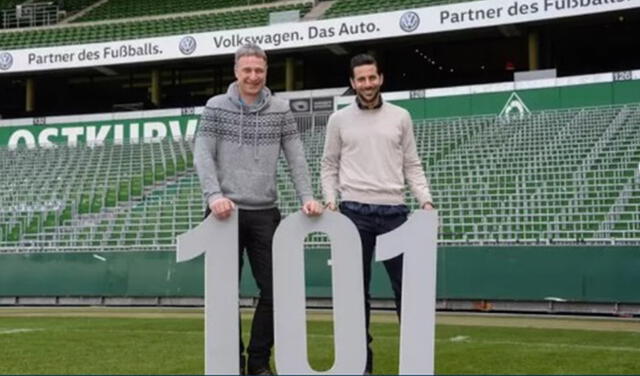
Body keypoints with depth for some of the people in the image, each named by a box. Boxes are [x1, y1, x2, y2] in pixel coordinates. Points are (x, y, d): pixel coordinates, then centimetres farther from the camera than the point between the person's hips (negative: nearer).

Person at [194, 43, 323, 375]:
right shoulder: (216, 108, 3)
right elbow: (203, 155, -5)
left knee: (274, 290, 2)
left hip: (265, 213, 2)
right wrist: (214, 195, -20)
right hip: (227, 211, -2)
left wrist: (307, 197, -9)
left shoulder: (280, 111, 8)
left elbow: (296, 158, 4)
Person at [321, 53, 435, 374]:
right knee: (356, 289, 5)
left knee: (407, 285, 1)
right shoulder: (339, 119, 7)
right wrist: (330, 199, -6)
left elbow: (412, 165, 9)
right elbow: (329, 166, 9)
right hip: (354, 212, 0)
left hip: (394, 211, 1)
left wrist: (426, 201, -3)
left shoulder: (400, 117, 9)